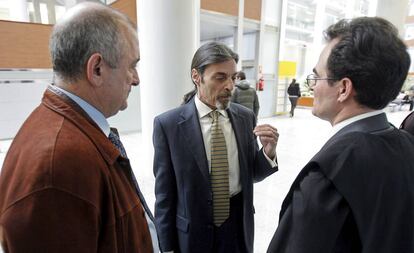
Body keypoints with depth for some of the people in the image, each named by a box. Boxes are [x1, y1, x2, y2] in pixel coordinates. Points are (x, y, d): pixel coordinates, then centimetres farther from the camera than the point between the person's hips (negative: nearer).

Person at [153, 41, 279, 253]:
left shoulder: (246, 117, -5)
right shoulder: (168, 124, -15)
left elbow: (250, 174, 3)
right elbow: (164, 193, -9)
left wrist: (268, 152, -16)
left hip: (240, 227, 3)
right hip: (193, 233, -2)